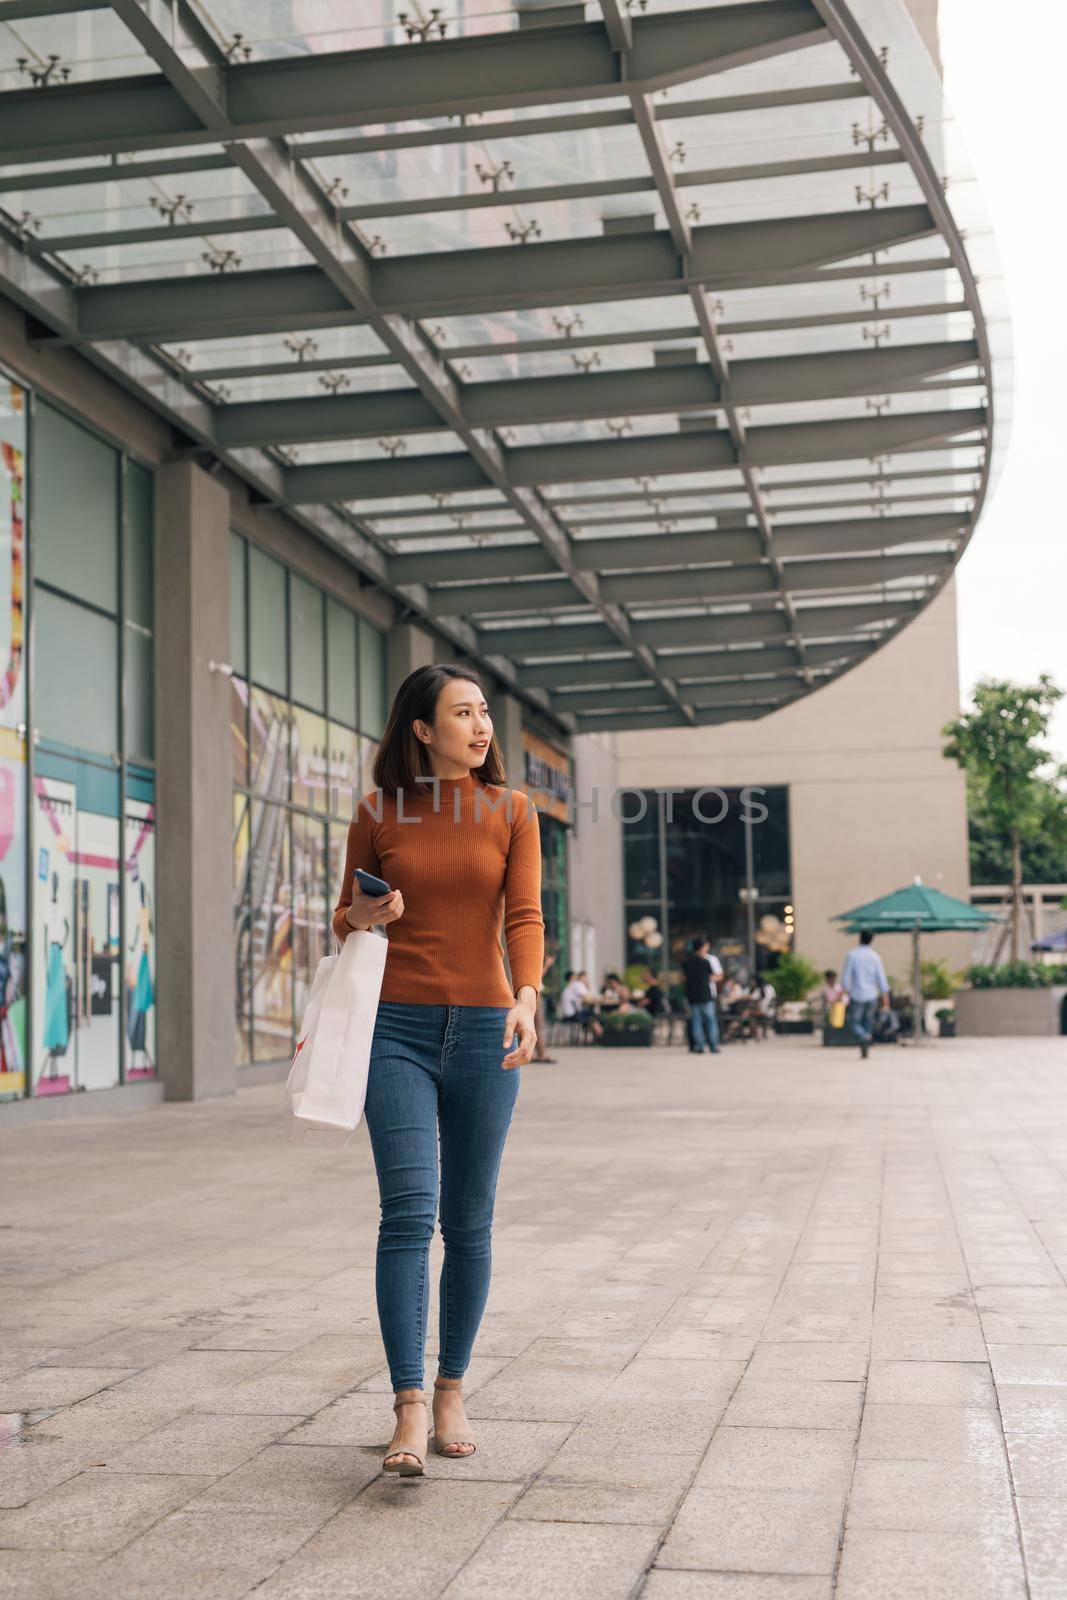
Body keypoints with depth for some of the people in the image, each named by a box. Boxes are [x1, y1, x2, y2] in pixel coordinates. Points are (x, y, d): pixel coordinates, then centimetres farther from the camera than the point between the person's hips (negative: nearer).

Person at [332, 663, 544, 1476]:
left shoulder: (511, 812, 4)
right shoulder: (378, 813, 4)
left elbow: (525, 915, -6)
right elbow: (345, 919, 14)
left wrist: (526, 998, -23)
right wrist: (363, 914, -9)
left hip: (484, 1029, 1)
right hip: (398, 1028, -1)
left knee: (469, 1222, 7)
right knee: (407, 1213, -12)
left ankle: (452, 1393, 22)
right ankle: (409, 1410, -12)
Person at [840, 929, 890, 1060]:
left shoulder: (852, 955, -8)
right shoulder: (875, 956, 0)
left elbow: (845, 976, -8)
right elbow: (881, 977, 0)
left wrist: (845, 990, 4)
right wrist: (885, 995, 6)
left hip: (857, 995, -3)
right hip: (872, 995, 3)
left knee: (854, 1022, 6)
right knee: (867, 1021, 17)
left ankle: (864, 1037, -24)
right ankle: (865, 1050, 13)